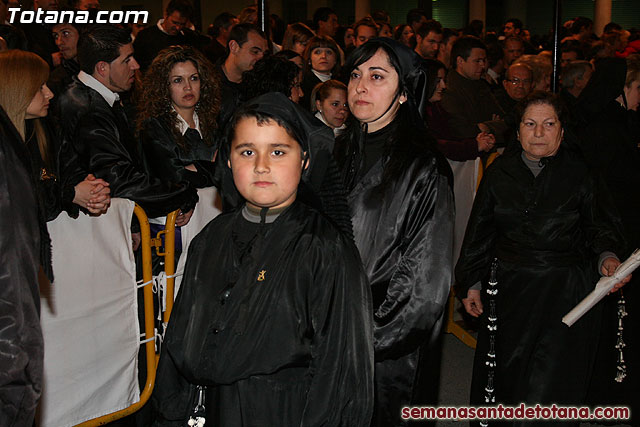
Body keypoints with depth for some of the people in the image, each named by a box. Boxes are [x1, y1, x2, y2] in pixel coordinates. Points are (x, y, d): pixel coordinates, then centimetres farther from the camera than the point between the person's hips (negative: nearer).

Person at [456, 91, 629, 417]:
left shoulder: (580, 174, -1)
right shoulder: (499, 173, 4)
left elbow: (600, 226, 4)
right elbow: (480, 232, 9)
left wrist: (606, 256, -17)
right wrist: (472, 282, 8)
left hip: (565, 293, -2)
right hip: (510, 291, 2)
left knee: (551, 384, -2)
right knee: (506, 374, 12)